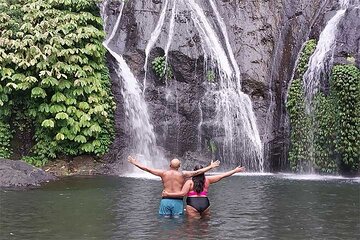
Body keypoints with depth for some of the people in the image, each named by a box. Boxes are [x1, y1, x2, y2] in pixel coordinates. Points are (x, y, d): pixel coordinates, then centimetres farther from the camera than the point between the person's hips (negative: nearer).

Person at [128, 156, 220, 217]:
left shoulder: (164, 173, 1)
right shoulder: (182, 174, -3)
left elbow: (148, 169, 4)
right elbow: (197, 172, -4)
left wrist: (135, 163, 13)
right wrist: (211, 167, 2)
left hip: (165, 200, 1)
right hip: (178, 201, -1)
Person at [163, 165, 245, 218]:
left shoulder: (190, 182, 1)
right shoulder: (207, 180, 8)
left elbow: (182, 193, -11)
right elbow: (222, 176, 11)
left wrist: (168, 194, -6)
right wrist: (235, 170, 18)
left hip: (192, 205, -3)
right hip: (205, 204, 3)